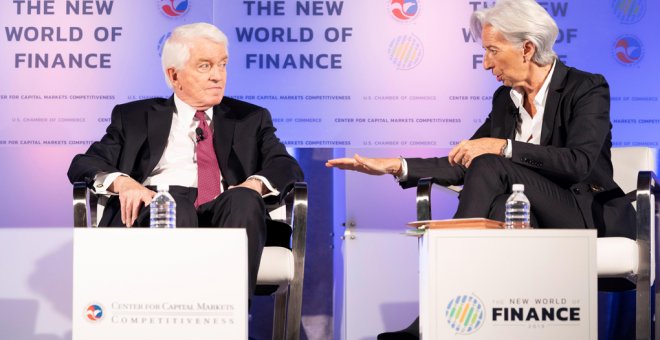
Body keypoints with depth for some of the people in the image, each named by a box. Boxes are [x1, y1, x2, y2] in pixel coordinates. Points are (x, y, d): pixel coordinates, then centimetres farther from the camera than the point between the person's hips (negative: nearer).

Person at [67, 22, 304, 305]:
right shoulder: (134, 117, 23)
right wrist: (121, 182, -10)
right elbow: (83, 165, 14)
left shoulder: (251, 119, 26)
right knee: (173, 204, -37)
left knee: (244, 200, -34)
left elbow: (288, 167, 13)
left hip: (225, 217, 1)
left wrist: (254, 184, -11)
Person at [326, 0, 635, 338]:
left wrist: (502, 147, -27)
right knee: (500, 206, -33)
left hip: (590, 218, -5)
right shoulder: (505, 98, 12)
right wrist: (395, 167, 2)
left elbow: (579, 162, -22)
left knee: (490, 167, -27)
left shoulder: (588, 88, -6)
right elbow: (462, 166, 13)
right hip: (528, 221, 5)